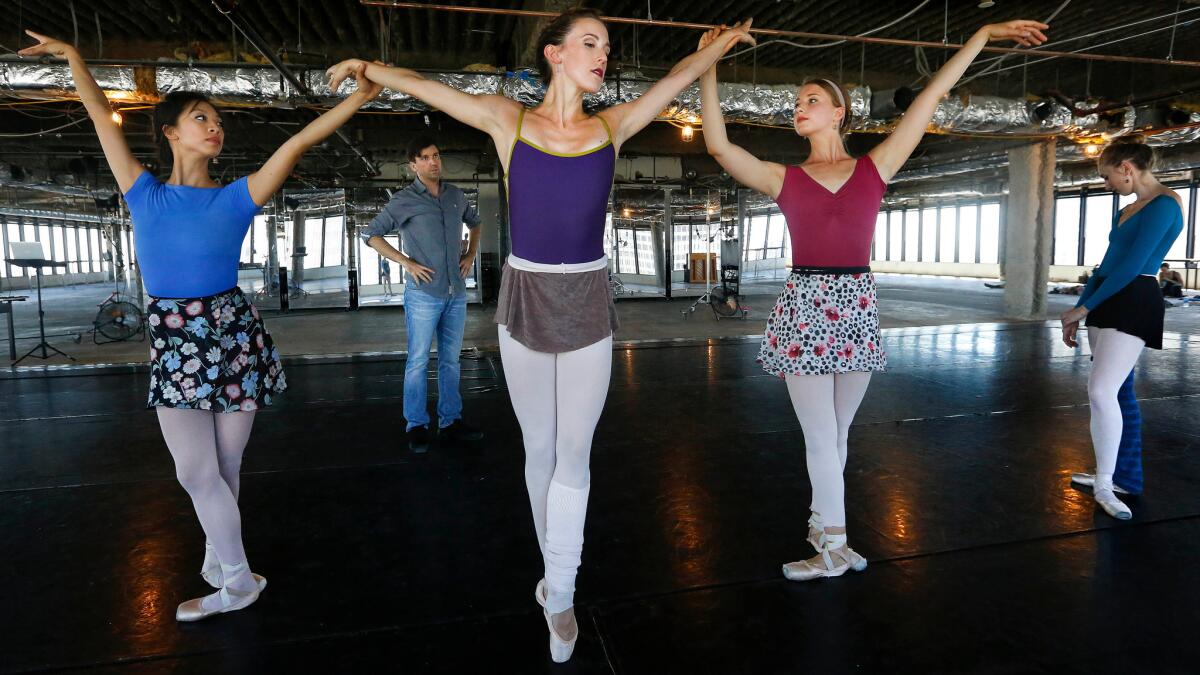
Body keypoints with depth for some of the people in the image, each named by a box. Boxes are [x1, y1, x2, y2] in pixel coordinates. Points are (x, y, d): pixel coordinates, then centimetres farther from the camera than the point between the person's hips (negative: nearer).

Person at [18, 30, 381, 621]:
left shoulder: (236, 198, -1)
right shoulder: (145, 195, 5)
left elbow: (299, 141, -8)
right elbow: (103, 119, 14)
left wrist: (357, 98, -12)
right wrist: (74, 58, 18)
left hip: (233, 334, -2)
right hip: (174, 343, 2)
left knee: (223, 467, 7)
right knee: (195, 471, 5)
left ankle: (235, 580, 23)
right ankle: (232, 574, 25)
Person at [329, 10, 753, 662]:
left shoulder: (614, 125, 3)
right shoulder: (507, 120, -1)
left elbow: (676, 76, 17)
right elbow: (425, 86, 11)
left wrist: (723, 42, 29)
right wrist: (363, 66, 23)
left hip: (588, 302, 1)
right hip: (525, 297, 0)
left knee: (572, 454, 1)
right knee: (539, 451, 11)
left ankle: (559, 594, 15)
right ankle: (555, 570, 30)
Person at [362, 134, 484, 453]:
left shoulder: (456, 195, 9)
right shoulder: (404, 200, -4)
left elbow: (475, 222, 27)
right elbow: (371, 235, 0)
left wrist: (471, 253, 11)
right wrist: (407, 262, -8)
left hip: (456, 294, 4)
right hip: (423, 294, -4)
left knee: (450, 360, 11)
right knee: (418, 361, 2)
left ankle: (450, 421, 21)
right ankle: (416, 426, 12)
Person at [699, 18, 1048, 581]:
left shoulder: (874, 168, 7)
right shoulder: (785, 179, 4)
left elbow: (930, 97, 8)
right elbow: (718, 145, -6)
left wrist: (984, 34, 11)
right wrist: (709, 69, -4)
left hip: (856, 307, 2)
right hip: (804, 308, -1)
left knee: (835, 433, 12)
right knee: (822, 435, 4)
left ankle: (823, 525, 28)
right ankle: (833, 544, 16)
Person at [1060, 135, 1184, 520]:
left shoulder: (1164, 204, -10)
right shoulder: (1125, 212, 18)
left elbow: (1132, 267, -16)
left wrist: (1084, 308, -10)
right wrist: (1078, 311, 18)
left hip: (1134, 305, -9)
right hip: (1107, 304, 9)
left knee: (1101, 392, -18)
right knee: (1113, 393, 11)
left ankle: (1104, 487, -8)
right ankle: (1109, 474, 18)